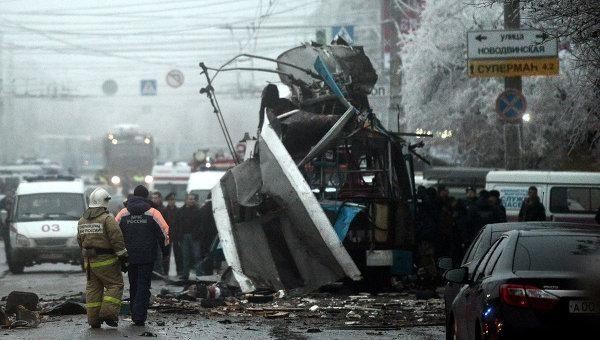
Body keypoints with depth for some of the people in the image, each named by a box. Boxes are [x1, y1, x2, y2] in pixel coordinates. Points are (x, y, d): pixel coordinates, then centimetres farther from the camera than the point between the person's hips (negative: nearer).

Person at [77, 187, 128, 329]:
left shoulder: (82, 221, 11)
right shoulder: (107, 219, -13)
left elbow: (80, 241, 18)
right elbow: (117, 240, -15)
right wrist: (123, 257, -8)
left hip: (89, 262, 7)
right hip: (106, 260, -7)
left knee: (93, 288, 10)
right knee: (115, 285, 1)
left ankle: (93, 319, 9)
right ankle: (108, 312, -11)